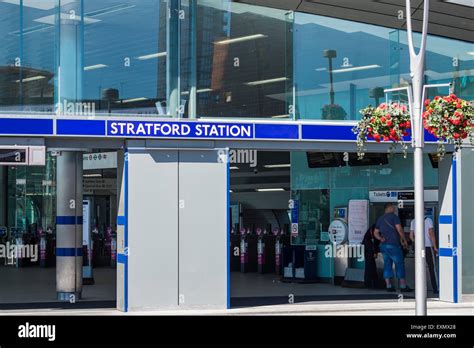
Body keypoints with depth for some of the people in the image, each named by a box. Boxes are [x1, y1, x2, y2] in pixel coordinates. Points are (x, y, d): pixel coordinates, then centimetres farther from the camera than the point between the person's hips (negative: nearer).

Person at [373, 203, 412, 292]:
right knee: (399, 264, -1)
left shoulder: (380, 219, 16)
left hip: (383, 245, 7)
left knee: (387, 265, 8)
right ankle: (403, 286, -2)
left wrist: (381, 239, 6)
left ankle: (388, 285, 4)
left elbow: (375, 233, 18)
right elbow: (399, 229, -14)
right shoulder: (394, 217, -6)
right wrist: (404, 240, -4)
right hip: (393, 245, -7)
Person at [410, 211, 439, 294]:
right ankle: (435, 288, 0)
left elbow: (411, 236, 11)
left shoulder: (413, 221, 8)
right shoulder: (428, 220, -7)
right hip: (428, 246, -4)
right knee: (432, 268, 1)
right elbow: (431, 234, -13)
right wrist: (435, 247, -9)